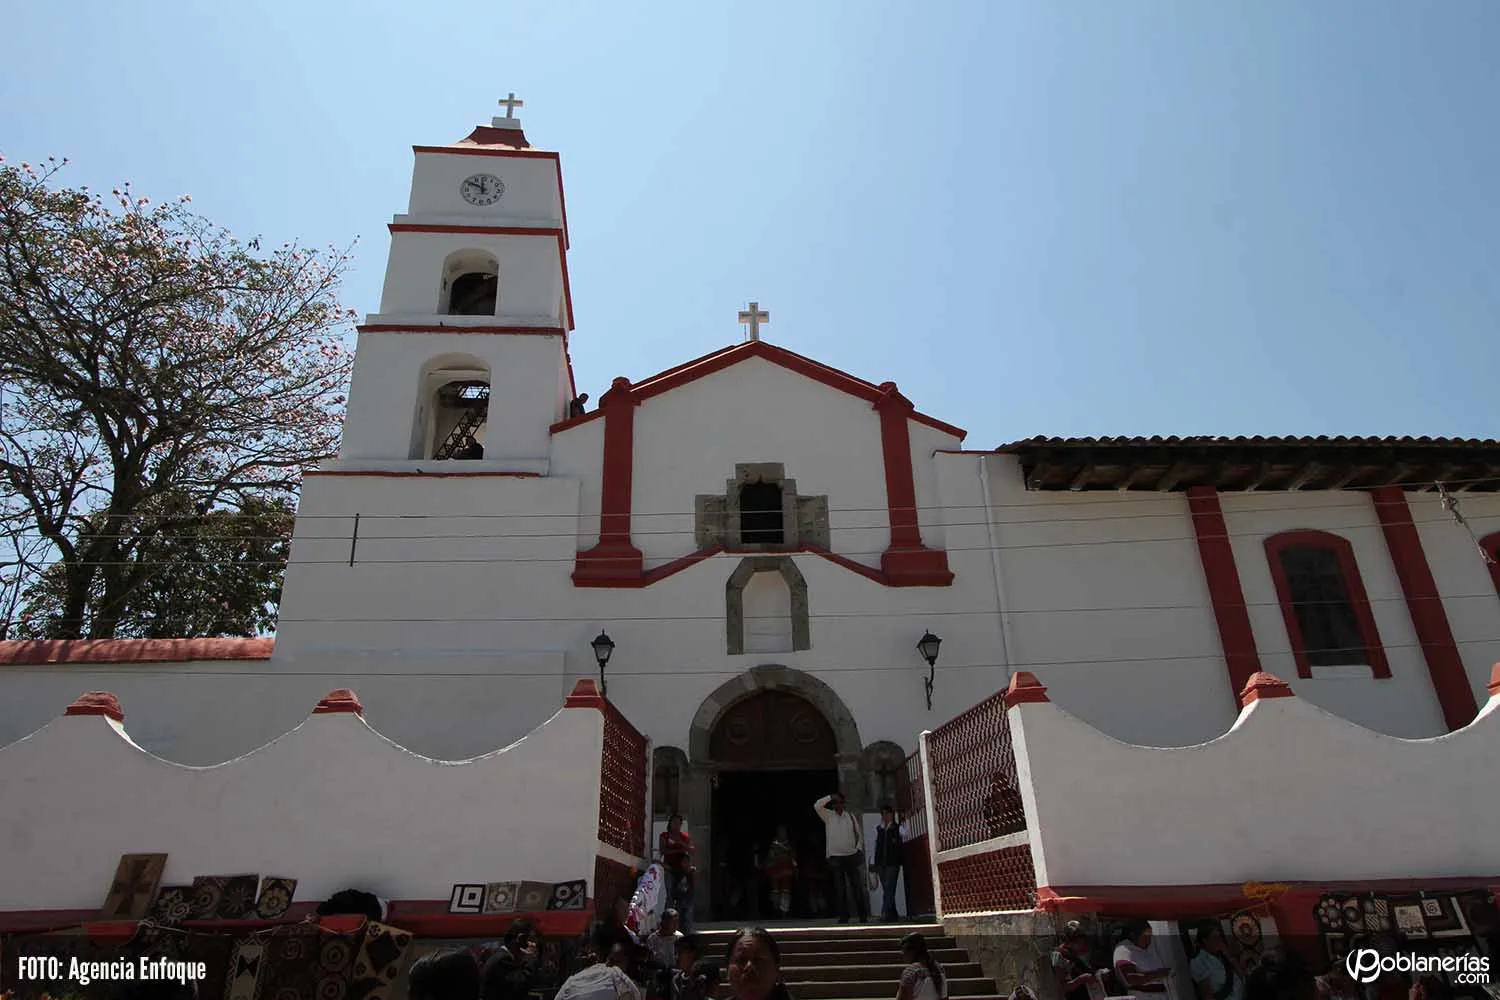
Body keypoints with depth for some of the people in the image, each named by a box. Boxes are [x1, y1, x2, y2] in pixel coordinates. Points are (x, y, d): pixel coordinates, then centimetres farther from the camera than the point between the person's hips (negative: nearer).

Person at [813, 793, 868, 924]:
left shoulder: (851, 816, 7)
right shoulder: (828, 816, 1)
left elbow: (859, 834, 13)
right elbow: (816, 806, -15)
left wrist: (859, 848, 1)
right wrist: (830, 797, -13)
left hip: (852, 856, 1)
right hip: (835, 857, -1)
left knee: (858, 887, 2)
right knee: (840, 889, 0)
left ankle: (863, 916, 9)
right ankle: (843, 917, 7)